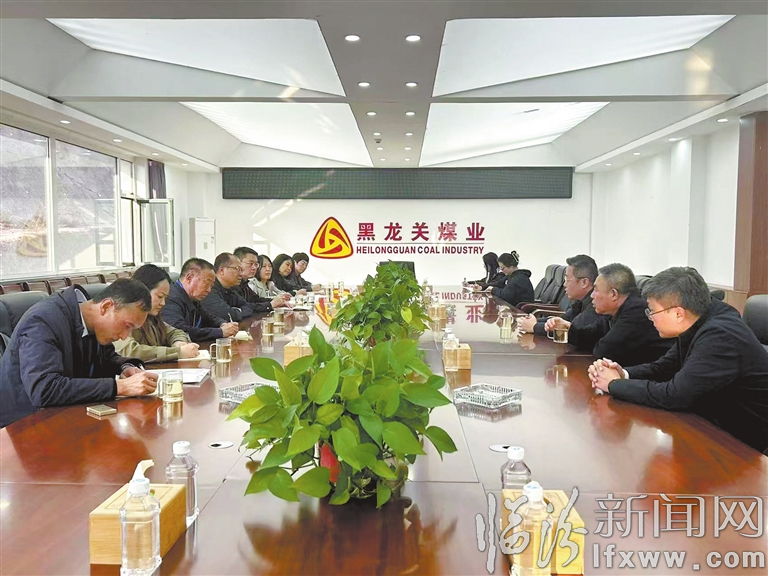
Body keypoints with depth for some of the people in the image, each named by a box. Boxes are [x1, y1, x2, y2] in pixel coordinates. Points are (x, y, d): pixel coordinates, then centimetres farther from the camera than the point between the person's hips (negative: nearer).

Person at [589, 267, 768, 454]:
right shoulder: (696, 325, -2)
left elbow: (675, 395, -28)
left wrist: (614, 384, -17)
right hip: (719, 426, 7)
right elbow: (663, 367, 6)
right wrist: (623, 374, -12)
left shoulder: (720, 336, -28)